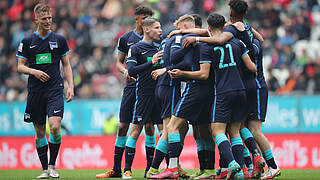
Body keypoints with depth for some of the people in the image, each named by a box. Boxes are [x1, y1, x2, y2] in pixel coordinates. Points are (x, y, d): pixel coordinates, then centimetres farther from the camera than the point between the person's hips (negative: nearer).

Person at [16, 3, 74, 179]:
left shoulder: (59, 40, 6)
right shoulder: (27, 42, 4)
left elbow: (66, 65, 12)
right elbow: (20, 66, 7)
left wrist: (71, 87, 2)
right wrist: (34, 72, -12)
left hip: (55, 90, -1)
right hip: (35, 92, 1)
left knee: (55, 127, -17)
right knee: (40, 132, 4)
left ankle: (52, 165, -3)